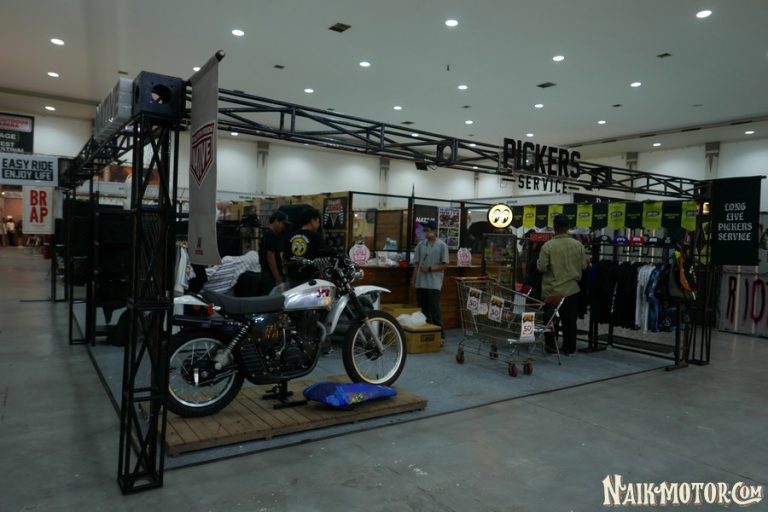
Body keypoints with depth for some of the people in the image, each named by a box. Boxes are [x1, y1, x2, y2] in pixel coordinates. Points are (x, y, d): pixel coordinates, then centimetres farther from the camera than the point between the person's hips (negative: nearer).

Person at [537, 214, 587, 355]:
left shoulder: (548, 246, -15)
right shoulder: (578, 245, -5)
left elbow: (541, 267, -14)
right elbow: (584, 265, 2)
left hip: (552, 290, -2)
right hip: (572, 289, 2)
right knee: (570, 320, 12)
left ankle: (550, 346, 20)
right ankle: (569, 348, 18)